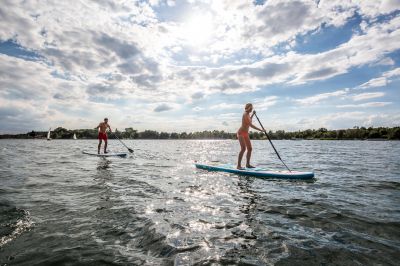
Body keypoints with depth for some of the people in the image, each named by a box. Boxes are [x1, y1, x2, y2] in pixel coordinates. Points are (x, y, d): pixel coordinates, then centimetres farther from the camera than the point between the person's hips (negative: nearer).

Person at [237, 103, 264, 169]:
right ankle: (238, 165, -18)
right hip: (241, 133, -10)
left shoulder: (248, 114, 12)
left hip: (246, 133, 10)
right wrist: (260, 129, -24)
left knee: (250, 148, 7)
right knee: (243, 148, -20)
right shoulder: (245, 114, -15)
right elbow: (250, 125, -23)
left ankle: (247, 164, 17)